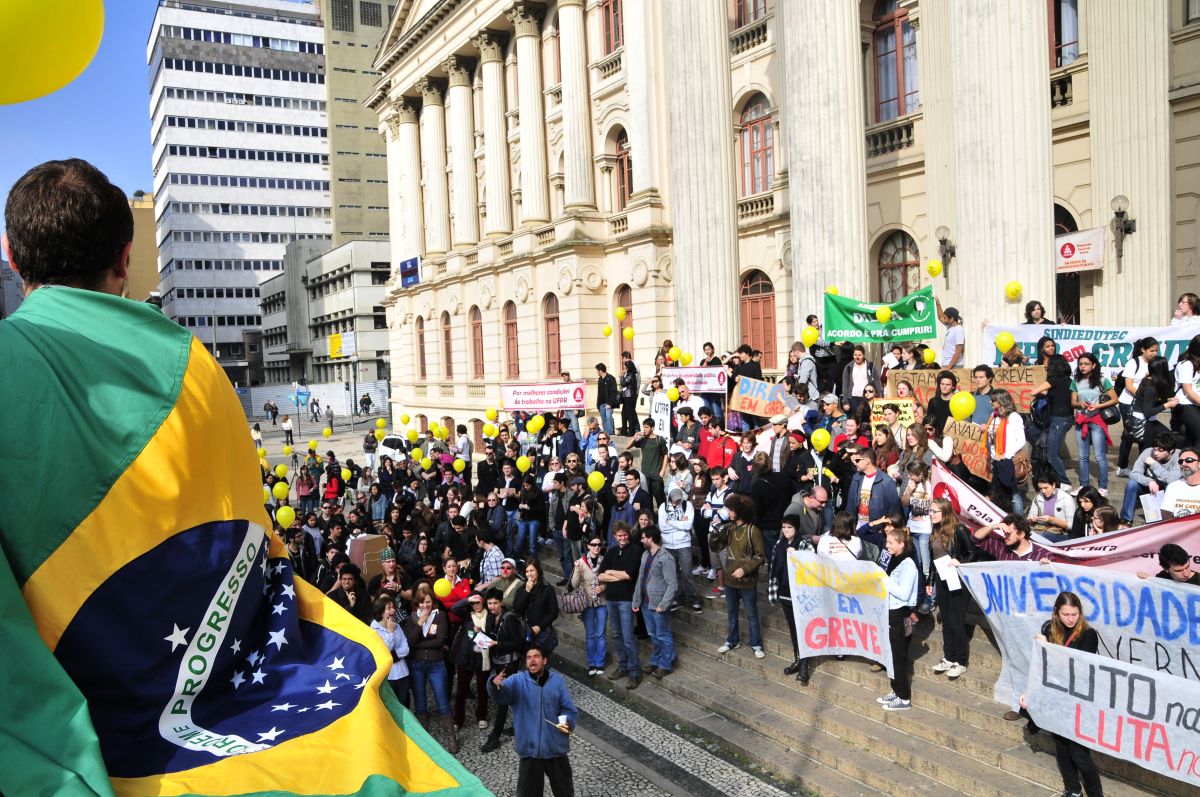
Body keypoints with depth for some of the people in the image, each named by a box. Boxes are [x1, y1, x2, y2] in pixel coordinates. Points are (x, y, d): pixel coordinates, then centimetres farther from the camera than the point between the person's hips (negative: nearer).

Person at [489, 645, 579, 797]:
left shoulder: (557, 681, 0)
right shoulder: (517, 681, -4)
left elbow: (570, 710, 0)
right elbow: (502, 694, -24)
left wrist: (567, 722, -21)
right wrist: (495, 685, -46)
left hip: (556, 748, 1)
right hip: (530, 749, -1)